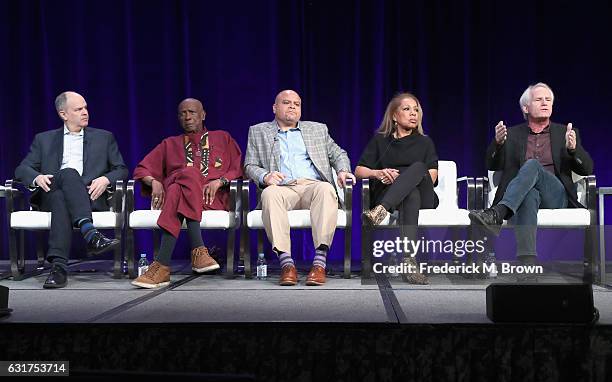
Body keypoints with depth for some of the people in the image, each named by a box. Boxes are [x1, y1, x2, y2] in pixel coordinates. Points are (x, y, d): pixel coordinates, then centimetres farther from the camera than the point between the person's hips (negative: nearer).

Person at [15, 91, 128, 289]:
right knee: (69, 173, -36)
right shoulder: (44, 139, 23)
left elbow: (121, 170, 16)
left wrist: (105, 179, -8)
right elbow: (22, 169, 13)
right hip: (51, 196, 1)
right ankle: (91, 234, -54)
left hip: (91, 196, 0)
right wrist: (37, 177, -11)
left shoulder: (104, 137, 23)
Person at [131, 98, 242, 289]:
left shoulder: (222, 138, 27)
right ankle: (198, 251, -49)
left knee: (179, 191, -38)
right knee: (189, 175, -38)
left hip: (213, 198, -1)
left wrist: (219, 181, -6)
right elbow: (142, 169, 23)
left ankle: (163, 265, -50)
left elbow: (238, 169, 15)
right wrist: (154, 182, -1)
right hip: (172, 192, 1)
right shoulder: (170, 144, 31)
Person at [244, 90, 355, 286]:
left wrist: (343, 170, 3)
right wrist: (265, 176, -9)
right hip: (282, 188, -1)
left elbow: (338, 154, 26)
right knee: (269, 194, -37)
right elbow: (250, 165, 13)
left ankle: (320, 261, -42)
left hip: (313, 186, 1)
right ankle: (286, 263, -41)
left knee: (326, 189, -36)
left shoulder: (318, 129, 27)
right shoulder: (258, 132, 22)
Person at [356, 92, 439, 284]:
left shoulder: (425, 142, 24)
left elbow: (432, 177, 7)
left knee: (418, 167, -33)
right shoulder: (380, 140, 22)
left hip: (423, 195, 1)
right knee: (411, 195, -39)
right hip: (385, 193, -1)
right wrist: (378, 173, -11)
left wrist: (401, 178, -10)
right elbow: (359, 171, 12)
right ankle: (409, 259, -58)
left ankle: (381, 211, -55)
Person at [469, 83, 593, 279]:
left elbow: (587, 169, 11)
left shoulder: (565, 133, 19)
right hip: (524, 193, 0)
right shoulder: (512, 134, 21)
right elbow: (493, 166, 12)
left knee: (532, 164, -31)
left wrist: (573, 148, -12)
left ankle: (496, 214, -49)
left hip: (556, 196, 0)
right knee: (528, 196, -39)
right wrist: (498, 142, -9)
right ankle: (527, 263, -54)